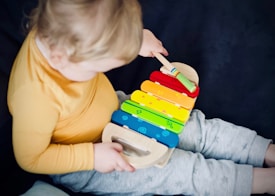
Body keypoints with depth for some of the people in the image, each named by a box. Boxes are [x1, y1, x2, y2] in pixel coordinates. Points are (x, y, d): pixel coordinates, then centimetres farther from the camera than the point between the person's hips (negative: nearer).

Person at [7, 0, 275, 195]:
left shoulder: (57, 34, -21)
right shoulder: (35, 95, -39)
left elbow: (101, 34, 4)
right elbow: (30, 158, -24)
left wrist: (137, 39, -10)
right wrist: (91, 157, -29)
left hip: (112, 111, 7)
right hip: (79, 163, -6)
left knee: (193, 127, 0)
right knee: (179, 169, -13)